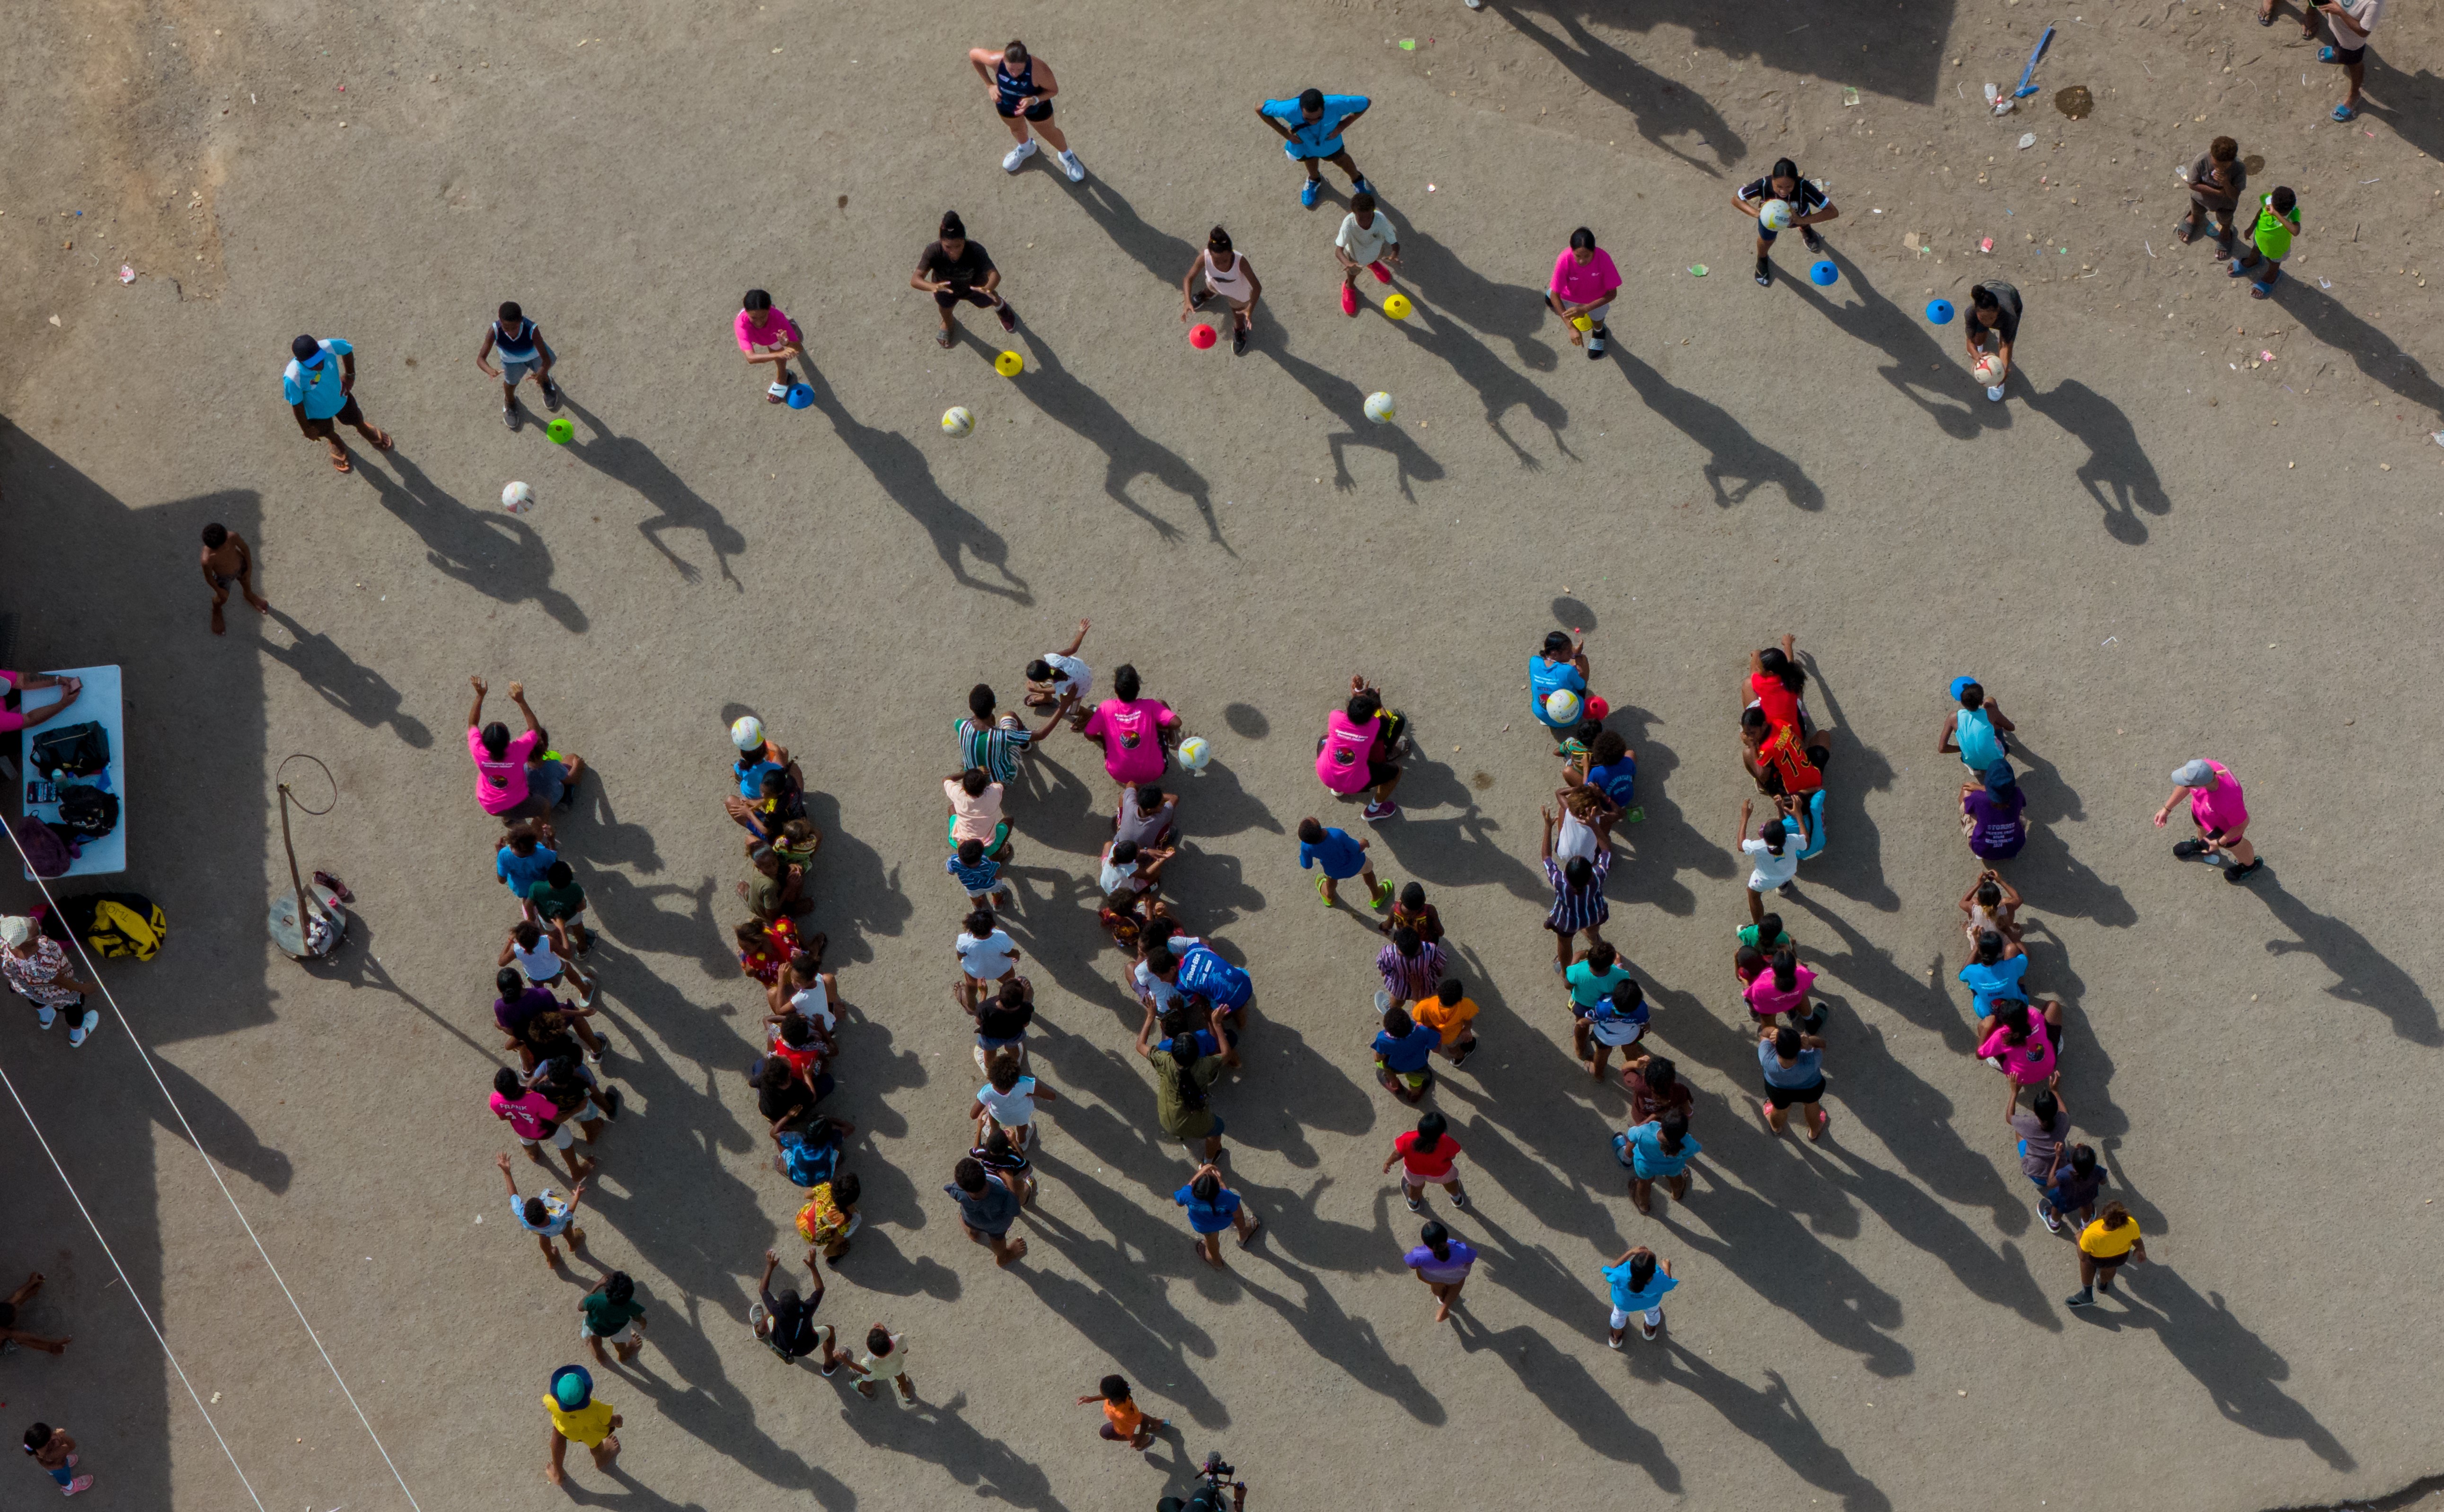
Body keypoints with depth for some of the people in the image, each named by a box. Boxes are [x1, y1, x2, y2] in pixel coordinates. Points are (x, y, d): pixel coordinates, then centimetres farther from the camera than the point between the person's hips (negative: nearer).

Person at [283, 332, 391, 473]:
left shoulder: (328, 347, -39)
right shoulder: (293, 378, -45)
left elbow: (348, 350, -14)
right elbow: (297, 405, -25)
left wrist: (350, 376, -8)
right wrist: (306, 429, -10)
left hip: (341, 398, 2)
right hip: (318, 412, -2)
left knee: (356, 419, 32)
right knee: (327, 432, 31)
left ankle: (366, 431, 69)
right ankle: (336, 444, 68)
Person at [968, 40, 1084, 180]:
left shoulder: (1039, 70, -43)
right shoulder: (995, 61, -38)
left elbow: (1054, 90, -23)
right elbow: (973, 54, -17)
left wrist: (1033, 100, -40)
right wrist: (989, 85, -15)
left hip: (1036, 106, -2)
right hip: (1006, 104, 2)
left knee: (1049, 133, 25)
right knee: (1016, 130, 32)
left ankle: (1066, 156, 57)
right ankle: (1026, 148, 67)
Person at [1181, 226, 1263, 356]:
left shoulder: (1240, 262, -47)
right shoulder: (1204, 258, -42)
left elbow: (1257, 287, -37)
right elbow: (1189, 278, -27)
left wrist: (1250, 309, -52)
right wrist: (1187, 301, -43)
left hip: (1238, 292, -2)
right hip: (1216, 285, 2)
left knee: (1238, 317, 24)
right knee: (1211, 290, 38)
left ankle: (1240, 331, 60)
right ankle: (1207, 295, 76)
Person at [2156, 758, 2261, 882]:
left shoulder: (2229, 801, -50)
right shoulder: (2203, 767, -36)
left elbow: (2242, 824, -27)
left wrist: (2219, 843, -14)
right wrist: (2167, 809, -4)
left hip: (2225, 828, -4)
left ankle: (2250, 865, 64)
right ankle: (2202, 846, 73)